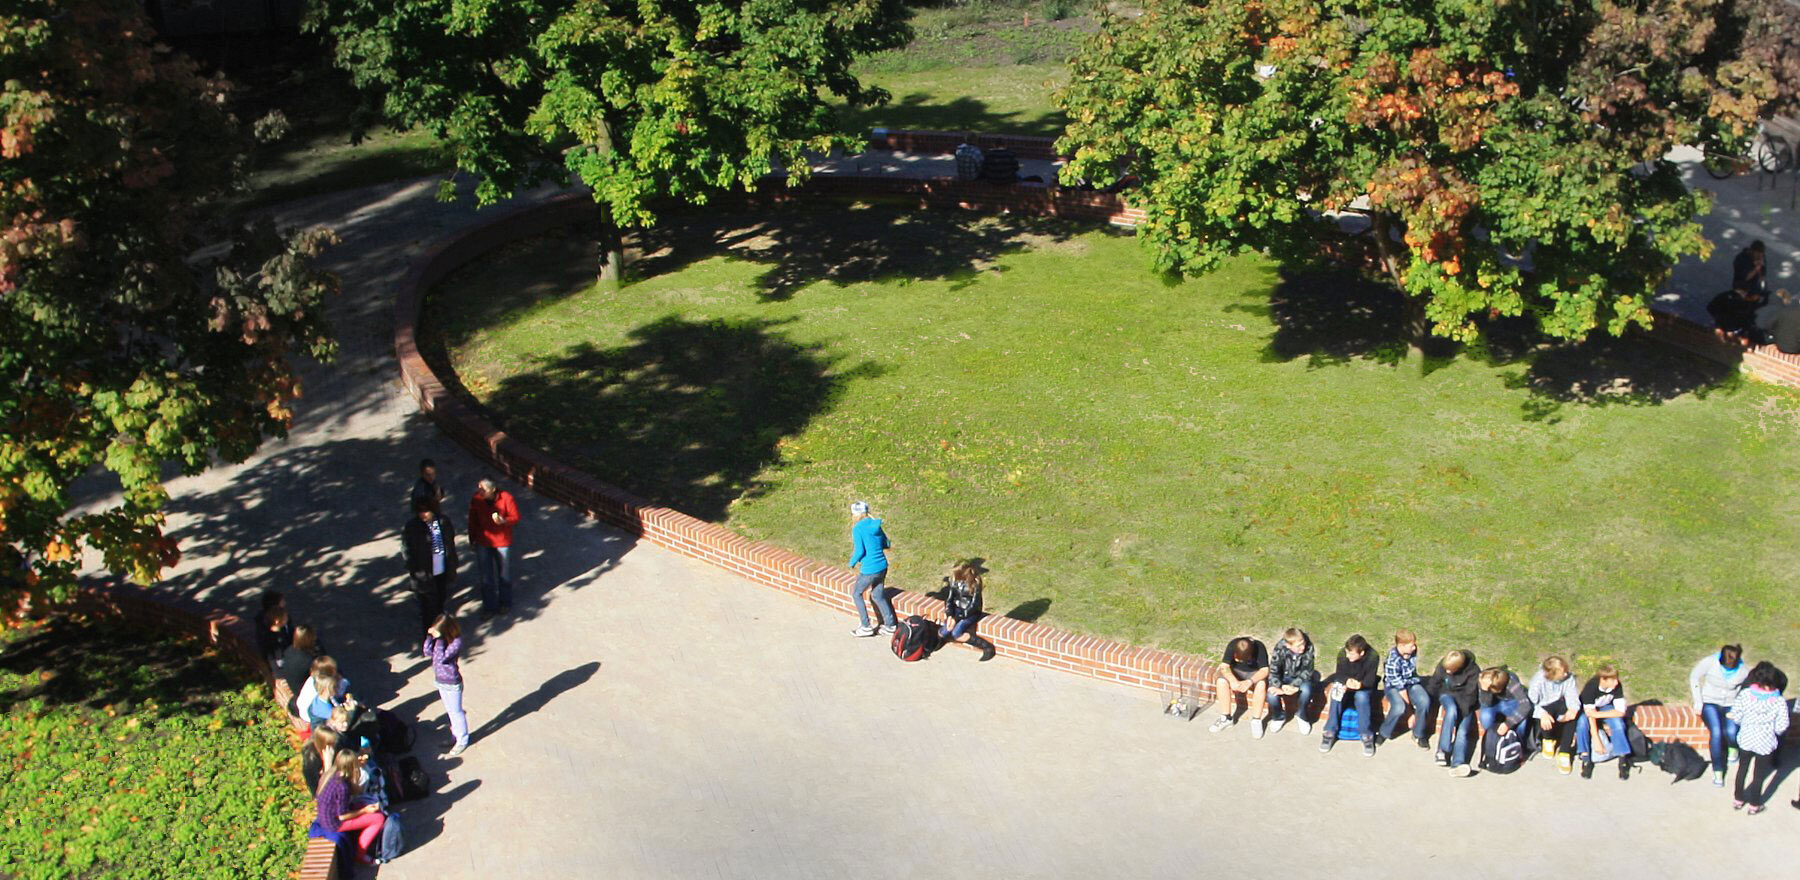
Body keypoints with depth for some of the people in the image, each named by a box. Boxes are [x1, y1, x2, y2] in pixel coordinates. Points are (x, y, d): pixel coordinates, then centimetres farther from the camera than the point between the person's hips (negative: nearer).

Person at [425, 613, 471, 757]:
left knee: (455, 712, 10)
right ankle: (455, 736, 41)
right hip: (440, 681, 7)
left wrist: (439, 639, -33)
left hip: (451, 683, -7)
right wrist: (430, 636, -17)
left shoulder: (456, 642, -27)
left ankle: (462, 741, 28)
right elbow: (428, 652, -5)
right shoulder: (439, 637, -5)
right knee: (450, 711, 23)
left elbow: (441, 658, -31)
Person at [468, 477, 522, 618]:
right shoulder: (476, 500, -12)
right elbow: (473, 521, 1)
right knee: (486, 576, 7)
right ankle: (489, 607, 22)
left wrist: (503, 521, -31)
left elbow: (515, 517, -10)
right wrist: (472, 540, 7)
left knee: (504, 574, 15)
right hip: (483, 543, 1)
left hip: (503, 542, -1)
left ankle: (505, 603, 36)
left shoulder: (506, 498, -20)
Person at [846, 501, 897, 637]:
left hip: (869, 570, -7)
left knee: (856, 594, 15)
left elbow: (860, 550, -19)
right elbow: (886, 545, 11)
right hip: (882, 566, 7)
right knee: (878, 596, 22)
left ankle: (866, 627, 17)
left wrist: (852, 563, -3)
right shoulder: (876, 525, 5)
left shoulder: (858, 528, -16)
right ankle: (890, 625, 27)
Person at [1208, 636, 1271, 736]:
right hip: (1236, 672, 2)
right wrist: (1233, 680, -43)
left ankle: (1256, 720, -21)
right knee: (1221, 681, -27)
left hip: (1255, 673, -2)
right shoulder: (1232, 645, -24)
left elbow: (1265, 670, -31)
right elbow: (1225, 667, -24)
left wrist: (1250, 681, -46)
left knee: (1261, 684, -36)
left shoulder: (1259, 648, -29)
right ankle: (1226, 717, -13)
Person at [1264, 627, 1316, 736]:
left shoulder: (1309, 648, -24)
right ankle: (1279, 717, 7)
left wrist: (1294, 685, -34)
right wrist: (1280, 687, -39)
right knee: (1272, 695, -29)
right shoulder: (1280, 648, -23)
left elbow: (1307, 671, -21)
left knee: (1306, 689, -36)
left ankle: (1301, 716, -3)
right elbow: (1273, 671, -21)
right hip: (1284, 677, 0)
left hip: (1301, 678, 0)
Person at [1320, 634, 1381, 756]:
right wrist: (1347, 681, -38)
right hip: (1345, 685, 2)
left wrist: (1359, 684, -46)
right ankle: (1330, 732, -24)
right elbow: (1339, 675, -14)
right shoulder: (1342, 654, -18)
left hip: (1364, 687, -2)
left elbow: (1370, 681, -23)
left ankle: (1366, 736, -26)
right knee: (1337, 693, -31)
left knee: (1361, 696, -36)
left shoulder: (1372, 657, -24)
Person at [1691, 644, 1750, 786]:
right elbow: (1694, 677, -4)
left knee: (1731, 731, -26)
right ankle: (1718, 772, -13)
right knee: (1716, 731, -25)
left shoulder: (1744, 671, -14)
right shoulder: (1710, 662, -18)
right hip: (1709, 703, -1)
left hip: (1731, 705, 1)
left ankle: (1733, 748, 14)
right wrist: (1698, 702, -6)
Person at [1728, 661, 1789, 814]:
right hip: (1766, 743, -1)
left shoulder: (1745, 694, -18)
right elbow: (1781, 727, -15)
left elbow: (1736, 716, -10)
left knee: (1742, 769, 23)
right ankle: (1754, 805, 30)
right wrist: (1771, 728, 6)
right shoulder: (1779, 702, -20)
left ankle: (1738, 799, 36)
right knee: (1759, 774, 16)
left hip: (1746, 739, 1)